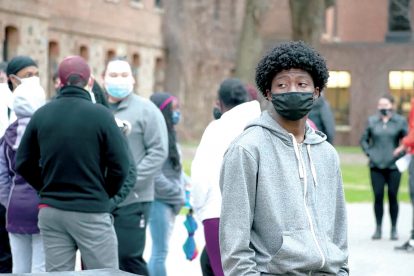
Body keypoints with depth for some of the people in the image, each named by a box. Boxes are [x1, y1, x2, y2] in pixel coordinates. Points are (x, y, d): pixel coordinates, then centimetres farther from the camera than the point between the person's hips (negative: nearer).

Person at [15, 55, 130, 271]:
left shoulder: (41, 114, 1)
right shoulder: (101, 114, -10)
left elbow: (23, 163, 5)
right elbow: (120, 165, -11)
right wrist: (106, 193, 6)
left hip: (50, 211, 4)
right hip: (91, 211, -4)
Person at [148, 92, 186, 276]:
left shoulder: (169, 135, 13)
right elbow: (155, 175, -19)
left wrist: (182, 191, 5)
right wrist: (177, 194, -11)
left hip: (170, 201, 9)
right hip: (160, 200, -9)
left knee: (160, 251, 12)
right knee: (160, 252, -6)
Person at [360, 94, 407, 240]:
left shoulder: (400, 121, 2)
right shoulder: (372, 121, 8)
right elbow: (364, 139, 17)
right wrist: (368, 152, 4)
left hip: (393, 166, -1)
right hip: (376, 165, 1)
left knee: (392, 196, 2)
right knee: (378, 196, 0)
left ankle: (394, 229, 12)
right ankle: (378, 228, 9)